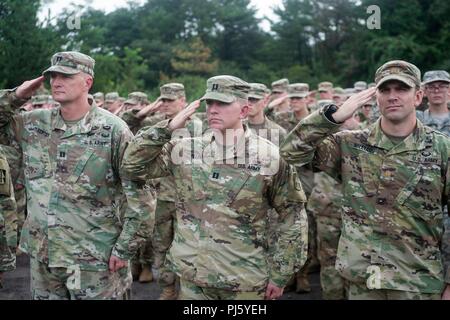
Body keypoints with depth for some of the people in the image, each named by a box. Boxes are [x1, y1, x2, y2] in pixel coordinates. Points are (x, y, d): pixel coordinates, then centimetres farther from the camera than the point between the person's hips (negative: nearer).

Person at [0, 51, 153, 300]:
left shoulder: (112, 130, -10)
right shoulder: (34, 124, 4)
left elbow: (138, 193, -10)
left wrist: (124, 248, -12)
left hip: (94, 258, -5)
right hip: (41, 253, 5)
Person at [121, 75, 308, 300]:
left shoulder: (270, 157, -7)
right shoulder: (185, 150, 0)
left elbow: (292, 214, -3)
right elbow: (132, 167, -1)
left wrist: (280, 274, -4)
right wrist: (167, 128, -11)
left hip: (247, 281, -2)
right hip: (193, 277, 2)